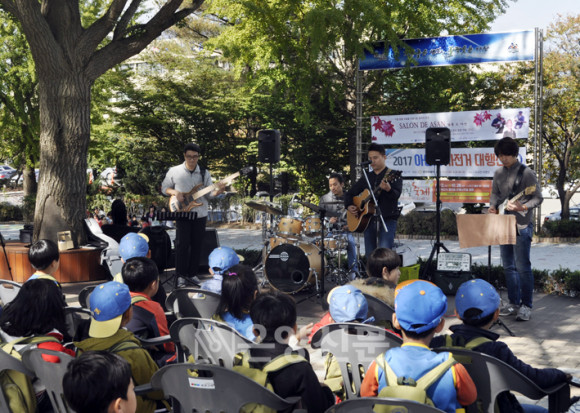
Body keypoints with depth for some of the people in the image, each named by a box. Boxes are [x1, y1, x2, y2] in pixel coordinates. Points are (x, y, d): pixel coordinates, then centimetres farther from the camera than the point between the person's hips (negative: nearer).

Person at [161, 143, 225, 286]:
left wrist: (217, 191, -16)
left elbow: (208, 195, 6)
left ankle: (192, 273, 18)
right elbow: (164, 188, 8)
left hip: (200, 215, 2)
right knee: (182, 245, -4)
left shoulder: (204, 173, 4)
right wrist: (175, 192, -12)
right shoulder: (174, 172, -1)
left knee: (197, 245, 6)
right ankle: (181, 275, 6)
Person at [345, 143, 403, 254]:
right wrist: (349, 206, 6)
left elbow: (396, 195, -15)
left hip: (387, 220, -6)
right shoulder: (366, 178, 17)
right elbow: (350, 193, 25)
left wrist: (388, 189, -36)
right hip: (369, 220, 6)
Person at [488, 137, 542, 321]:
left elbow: (538, 197, -7)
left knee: (522, 266, -5)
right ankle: (513, 303, 20)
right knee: (508, 266, 11)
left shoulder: (526, 173, -7)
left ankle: (526, 305, 3)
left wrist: (523, 207, -23)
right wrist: (493, 206, -2)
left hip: (521, 225, -6)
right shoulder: (498, 173, 11)